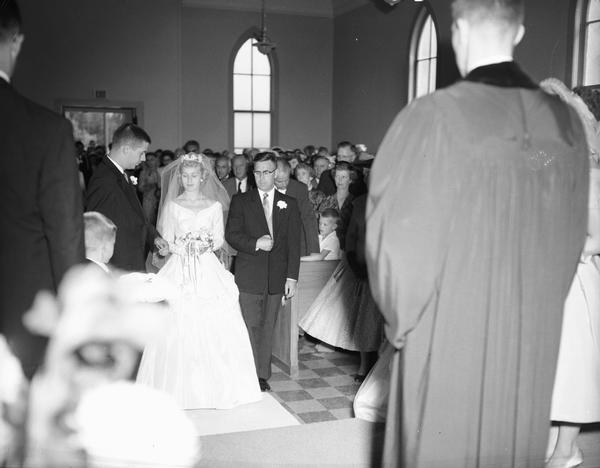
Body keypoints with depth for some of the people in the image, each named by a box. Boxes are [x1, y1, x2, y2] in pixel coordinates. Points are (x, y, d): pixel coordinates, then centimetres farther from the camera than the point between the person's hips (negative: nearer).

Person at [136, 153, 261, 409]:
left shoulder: (214, 205, 8)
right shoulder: (171, 205, 6)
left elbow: (219, 240, 9)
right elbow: (166, 240, 5)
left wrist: (207, 245, -11)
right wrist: (182, 247, -13)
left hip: (208, 271, 1)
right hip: (179, 270, 0)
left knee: (213, 327, -3)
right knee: (177, 328, -5)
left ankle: (215, 386, 10)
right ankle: (178, 386, 7)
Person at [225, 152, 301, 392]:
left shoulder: (289, 204, 9)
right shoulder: (240, 201, 5)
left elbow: (293, 243, 6)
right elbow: (231, 235, -1)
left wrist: (292, 276, 0)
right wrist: (256, 243, -17)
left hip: (276, 277, 2)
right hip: (249, 275, -2)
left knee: (268, 327, 7)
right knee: (251, 325, -2)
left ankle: (263, 374, 18)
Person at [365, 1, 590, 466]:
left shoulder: (434, 118, -17)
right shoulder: (566, 123, -2)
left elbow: (400, 238, -14)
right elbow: (571, 240, 6)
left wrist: (401, 318, 2)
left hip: (447, 334, -4)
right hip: (533, 335, 5)